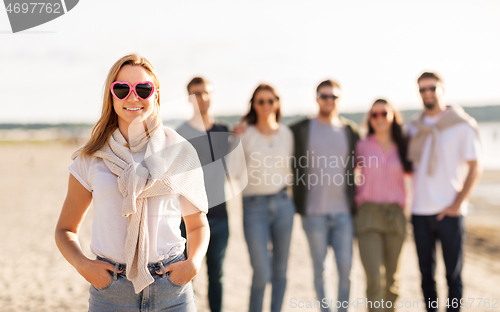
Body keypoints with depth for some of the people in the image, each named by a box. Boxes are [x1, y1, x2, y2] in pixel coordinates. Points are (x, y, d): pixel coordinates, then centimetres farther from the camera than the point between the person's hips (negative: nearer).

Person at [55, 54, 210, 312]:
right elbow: (65, 229, 10)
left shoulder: (179, 152, 3)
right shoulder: (90, 159, 2)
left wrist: (193, 263, -7)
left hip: (171, 291, 0)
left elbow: (197, 224, 11)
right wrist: (82, 264, -9)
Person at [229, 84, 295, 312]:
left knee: (280, 270, 8)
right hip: (254, 207, -3)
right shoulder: (244, 133, -3)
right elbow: (234, 171, -14)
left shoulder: (285, 133, 7)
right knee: (262, 274, -6)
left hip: (282, 204, 4)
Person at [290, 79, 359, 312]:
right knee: (319, 267, 7)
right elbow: (292, 167, 5)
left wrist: (355, 199, 10)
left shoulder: (350, 131, 8)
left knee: (345, 267, 1)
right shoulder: (300, 130, 2)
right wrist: (297, 202, 0)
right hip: (314, 212, -1)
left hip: (343, 211, 2)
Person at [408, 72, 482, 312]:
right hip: (419, 212, 4)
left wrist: (457, 204, -11)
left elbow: (475, 167, -4)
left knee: (453, 274, 2)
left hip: (449, 212, -4)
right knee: (426, 273, 10)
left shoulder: (461, 125, -1)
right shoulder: (413, 128, 11)